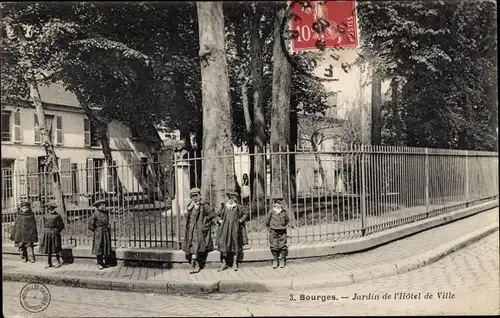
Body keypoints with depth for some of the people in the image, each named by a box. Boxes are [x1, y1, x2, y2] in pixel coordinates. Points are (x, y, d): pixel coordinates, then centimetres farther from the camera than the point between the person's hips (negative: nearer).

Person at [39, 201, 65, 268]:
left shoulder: (57, 216, -5)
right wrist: (45, 231, 7)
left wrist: (57, 231, -12)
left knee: (56, 249, 0)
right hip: (47, 233, 4)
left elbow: (62, 225, -3)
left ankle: (59, 262, 11)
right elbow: (44, 224, 19)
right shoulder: (45, 216, 8)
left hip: (54, 233, -4)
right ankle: (49, 263, 16)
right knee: (48, 249, 8)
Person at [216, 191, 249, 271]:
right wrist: (220, 220, 2)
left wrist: (241, 220, -2)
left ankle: (235, 263, 14)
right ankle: (224, 263, 6)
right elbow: (219, 215, 19)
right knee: (223, 244, -3)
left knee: (235, 244, 5)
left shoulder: (238, 207, -1)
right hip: (225, 228, 1)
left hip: (235, 228, -1)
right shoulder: (224, 206, 4)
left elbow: (246, 214, 9)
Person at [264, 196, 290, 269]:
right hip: (273, 232, -1)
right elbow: (267, 222, 6)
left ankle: (283, 260, 15)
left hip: (282, 232, 1)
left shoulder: (284, 212, -2)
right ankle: (275, 260, 15)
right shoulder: (271, 212, -6)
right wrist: (270, 229, 7)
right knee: (274, 247, 2)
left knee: (282, 246, 3)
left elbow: (287, 221, 15)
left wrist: (284, 227, 11)